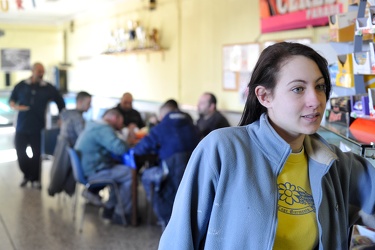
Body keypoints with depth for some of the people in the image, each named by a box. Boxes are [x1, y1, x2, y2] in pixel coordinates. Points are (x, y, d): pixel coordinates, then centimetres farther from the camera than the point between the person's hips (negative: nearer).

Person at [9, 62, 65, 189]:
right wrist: (16, 107, -12)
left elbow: (60, 103, 9)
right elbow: (11, 101, 9)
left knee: (37, 155, 2)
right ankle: (27, 175, 29)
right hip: (21, 127, 1)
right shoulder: (21, 86, 3)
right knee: (20, 153, 6)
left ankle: (35, 179, 18)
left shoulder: (48, 88, 1)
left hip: (38, 128, -1)